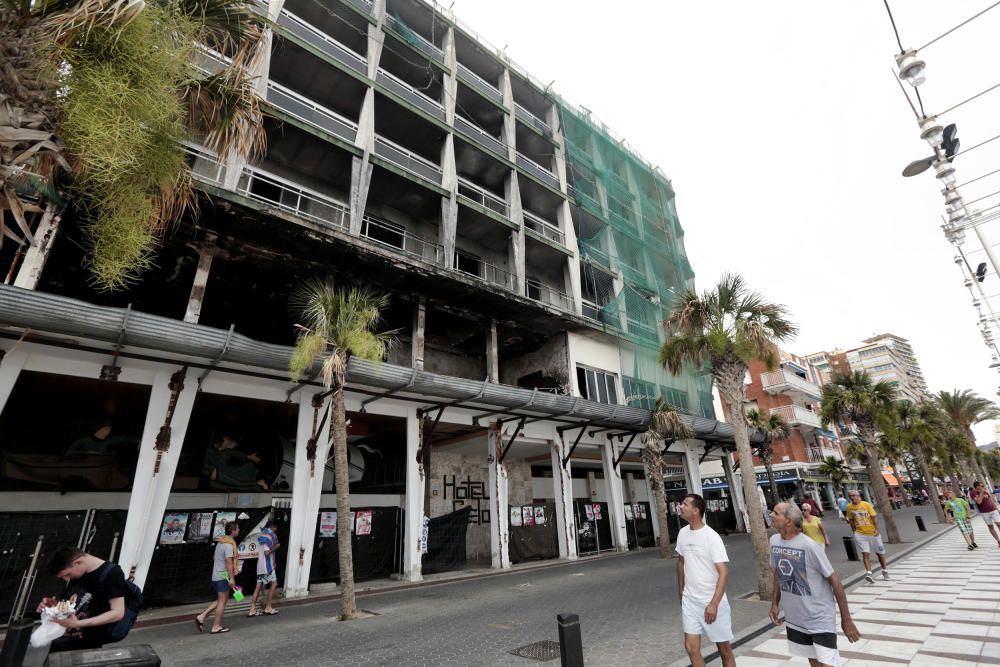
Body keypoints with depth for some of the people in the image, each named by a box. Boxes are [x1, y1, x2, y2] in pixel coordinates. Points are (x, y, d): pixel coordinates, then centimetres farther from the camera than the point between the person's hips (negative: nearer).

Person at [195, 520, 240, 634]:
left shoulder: (221, 542, 12)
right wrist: (232, 578, -20)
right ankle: (216, 626, 8)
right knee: (222, 601, 1)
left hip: (216, 575, 9)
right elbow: (228, 562, -23)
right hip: (223, 576, -9)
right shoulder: (229, 544, -19)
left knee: (220, 600, 20)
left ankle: (201, 617, 13)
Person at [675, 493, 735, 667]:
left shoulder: (712, 537, -19)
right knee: (691, 648, 5)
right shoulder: (682, 533, 0)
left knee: (724, 648, 12)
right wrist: (681, 592, 16)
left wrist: (714, 604, -28)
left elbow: (724, 572, -22)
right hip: (689, 601, 5)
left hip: (712, 601, -5)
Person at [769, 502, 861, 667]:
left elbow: (833, 579, -16)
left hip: (820, 619, -6)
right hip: (794, 618, 6)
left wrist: (846, 619, -11)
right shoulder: (774, 541, -4)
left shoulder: (809, 546, -24)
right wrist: (775, 603, 9)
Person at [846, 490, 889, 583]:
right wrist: (854, 532, 5)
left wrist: (877, 529, -16)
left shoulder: (867, 504, -11)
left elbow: (874, 517, -9)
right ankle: (868, 573, -17)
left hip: (873, 533, 0)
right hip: (860, 534, 0)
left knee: (880, 553, 16)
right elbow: (851, 520, 5)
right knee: (865, 553, -11)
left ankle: (885, 571, 36)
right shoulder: (849, 507, -4)